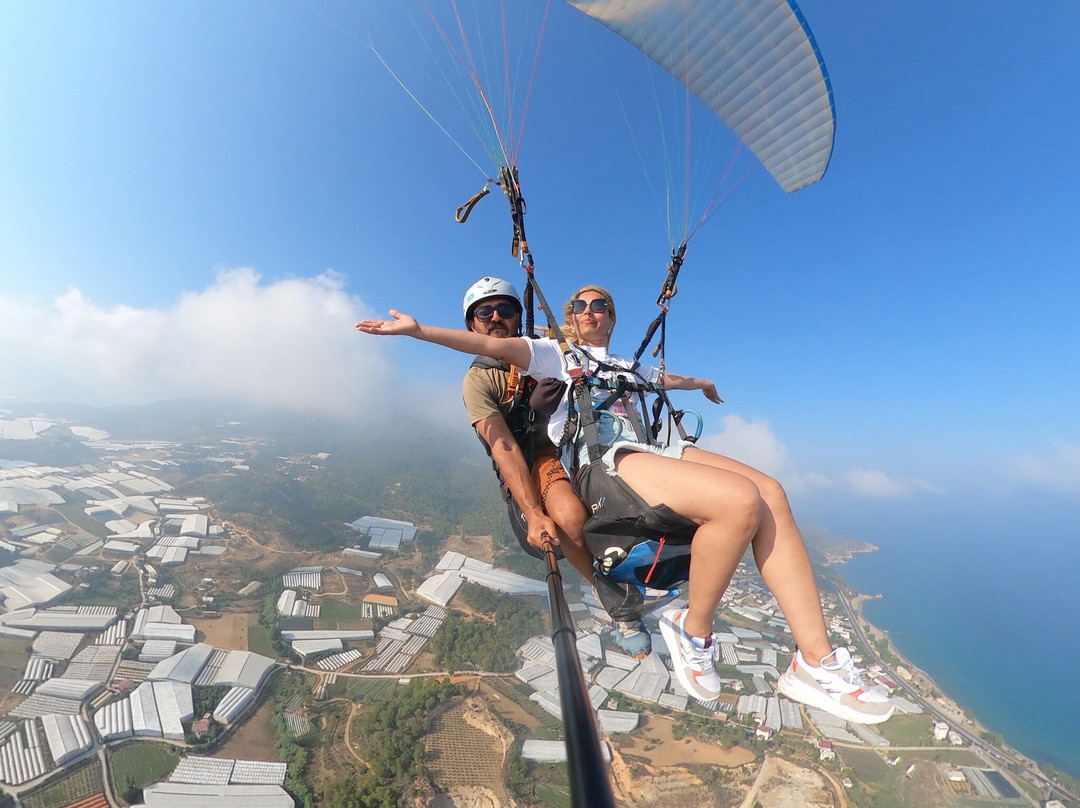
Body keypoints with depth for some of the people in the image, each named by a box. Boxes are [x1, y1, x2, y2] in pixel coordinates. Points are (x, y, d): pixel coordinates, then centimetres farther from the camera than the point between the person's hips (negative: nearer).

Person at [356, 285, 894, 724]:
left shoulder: (627, 366, 36)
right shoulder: (553, 355, 17)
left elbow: (666, 379, 55)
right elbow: (494, 346, 4)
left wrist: (700, 383, 71)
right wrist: (419, 330, -5)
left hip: (652, 451, 7)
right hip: (603, 462, -7)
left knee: (769, 493, -16)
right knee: (740, 500, -27)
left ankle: (816, 661, -11)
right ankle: (693, 633, -6)